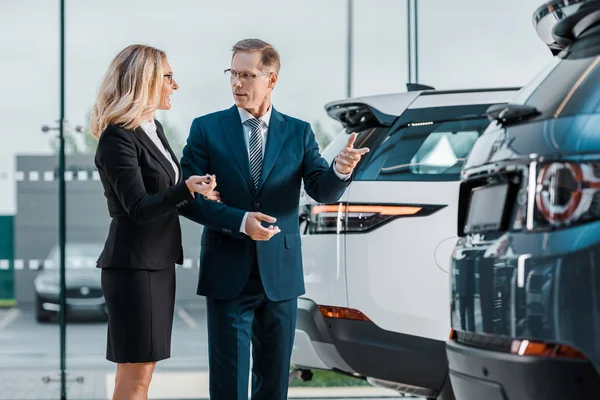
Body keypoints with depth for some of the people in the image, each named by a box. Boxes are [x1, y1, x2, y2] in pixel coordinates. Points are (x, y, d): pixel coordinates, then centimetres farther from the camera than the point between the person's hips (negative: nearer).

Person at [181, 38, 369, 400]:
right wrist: (240, 221, -20)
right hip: (228, 275, -2)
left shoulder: (299, 132, 5)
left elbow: (324, 191, -4)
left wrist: (341, 170, -26)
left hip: (280, 274, 2)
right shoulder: (207, 129, 0)